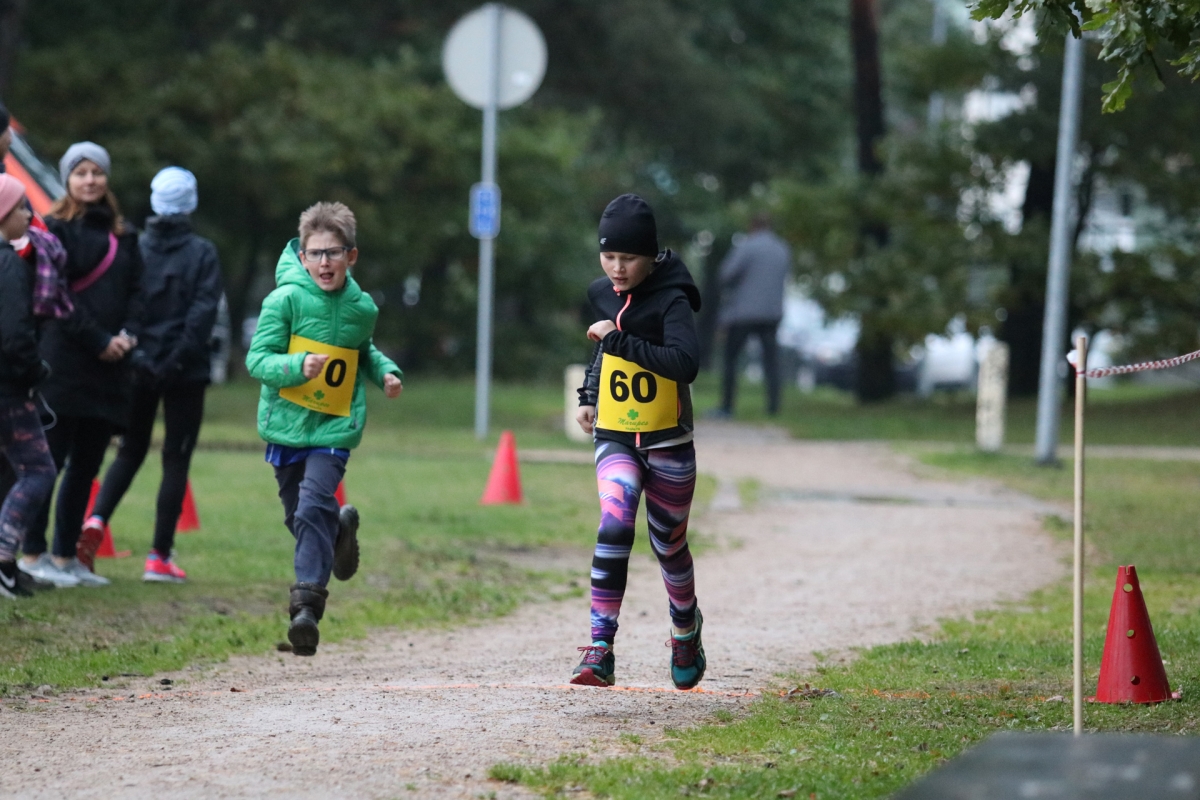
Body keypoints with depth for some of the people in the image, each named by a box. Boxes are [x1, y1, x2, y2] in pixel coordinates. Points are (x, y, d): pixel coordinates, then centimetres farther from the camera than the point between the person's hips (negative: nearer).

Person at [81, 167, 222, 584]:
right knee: (176, 459, 5)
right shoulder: (202, 254, -5)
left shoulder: (135, 248, 1)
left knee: (130, 451, 17)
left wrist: (129, 349, 4)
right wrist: (178, 359, -13)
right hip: (184, 374, -3)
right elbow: (202, 313, -13)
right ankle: (160, 556, 2)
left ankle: (96, 519, -8)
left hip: (138, 366, 3)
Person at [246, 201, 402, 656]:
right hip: (286, 425, 0)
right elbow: (258, 358, -12)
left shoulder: (362, 308, 4)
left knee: (314, 507, -19)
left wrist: (386, 372, 6)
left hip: (335, 427, 0)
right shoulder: (286, 299, -9)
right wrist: (298, 366, -29)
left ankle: (307, 604, -21)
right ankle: (340, 529, 46)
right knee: (298, 516, 12)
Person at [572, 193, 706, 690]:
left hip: (668, 444, -3)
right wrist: (588, 396, 16)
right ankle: (600, 651, -28)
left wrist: (619, 340, -31)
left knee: (668, 544, 13)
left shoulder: (671, 300, -16)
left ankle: (686, 626, 45)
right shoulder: (601, 294, 3)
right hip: (614, 439, 3)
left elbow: (685, 364, -33)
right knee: (614, 526, -22)